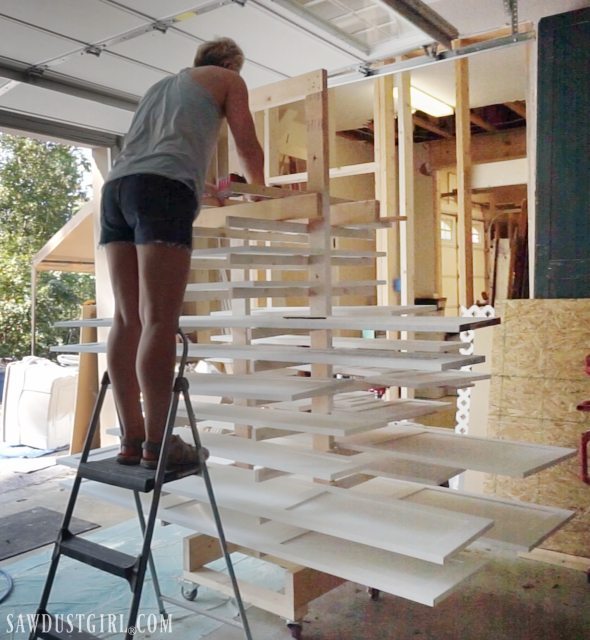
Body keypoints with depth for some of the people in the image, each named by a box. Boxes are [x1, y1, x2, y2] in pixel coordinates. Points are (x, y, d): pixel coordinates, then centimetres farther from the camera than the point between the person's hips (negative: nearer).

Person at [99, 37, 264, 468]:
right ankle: (157, 444, -13)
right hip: (163, 189, -6)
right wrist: (260, 190, 40)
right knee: (159, 319, -13)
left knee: (128, 318, 0)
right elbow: (248, 147, 22)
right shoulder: (228, 79, 21)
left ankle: (131, 439, 1)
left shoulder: (160, 86, 38)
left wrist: (207, 189, 54)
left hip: (116, 187, 7)